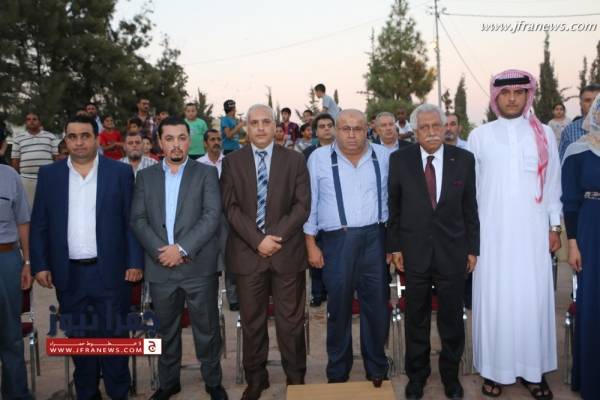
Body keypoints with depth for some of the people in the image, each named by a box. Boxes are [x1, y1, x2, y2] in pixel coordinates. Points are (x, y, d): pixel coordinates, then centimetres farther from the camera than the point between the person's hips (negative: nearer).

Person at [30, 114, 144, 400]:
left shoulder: (120, 172, -1)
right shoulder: (49, 174, 5)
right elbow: (39, 224, 6)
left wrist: (135, 262, -6)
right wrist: (40, 265, 0)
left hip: (110, 271, -2)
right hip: (69, 274, 2)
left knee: (114, 336, 6)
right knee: (79, 338, 13)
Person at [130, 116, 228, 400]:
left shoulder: (206, 173, 1)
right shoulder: (145, 176, 9)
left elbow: (212, 216, -9)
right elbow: (138, 219, 3)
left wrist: (182, 248, -16)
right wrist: (160, 250, -12)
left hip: (199, 266, -2)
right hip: (160, 267, 2)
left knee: (206, 328, 7)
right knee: (166, 329, 15)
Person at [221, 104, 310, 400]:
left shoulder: (294, 160, 5)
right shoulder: (232, 162, 5)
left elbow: (302, 205, -2)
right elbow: (231, 207, -2)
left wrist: (276, 236, -14)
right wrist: (258, 240, -13)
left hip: (287, 252, 0)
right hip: (247, 252, 1)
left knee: (291, 320, 8)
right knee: (251, 320, 10)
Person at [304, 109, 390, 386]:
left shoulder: (383, 157, 6)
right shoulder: (319, 158, 1)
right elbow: (309, 203, 2)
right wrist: (311, 244, -1)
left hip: (374, 238, 2)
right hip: (337, 240, -1)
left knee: (377, 305, 9)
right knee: (339, 307, 9)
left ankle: (377, 370, 26)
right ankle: (337, 373, 25)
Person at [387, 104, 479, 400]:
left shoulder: (464, 159, 0)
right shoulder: (400, 160, -2)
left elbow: (470, 207, 3)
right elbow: (393, 206, 2)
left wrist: (473, 248, 2)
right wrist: (394, 246, 0)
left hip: (453, 252, 0)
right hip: (414, 252, 0)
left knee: (452, 319, 11)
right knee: (416, 319, 13)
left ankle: (451, 375, 32)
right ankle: (417, 375, 31)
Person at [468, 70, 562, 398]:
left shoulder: (544, 134, 5)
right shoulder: (479, 136, 1)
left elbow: (553, 184, 9)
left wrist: (555, 226, 7)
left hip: (532, 233, 1)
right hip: (491, 233, -1)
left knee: (533, 299, 4)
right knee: (493, 300, 3)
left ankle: (533, 369, 17)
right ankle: (494, 368, 15)